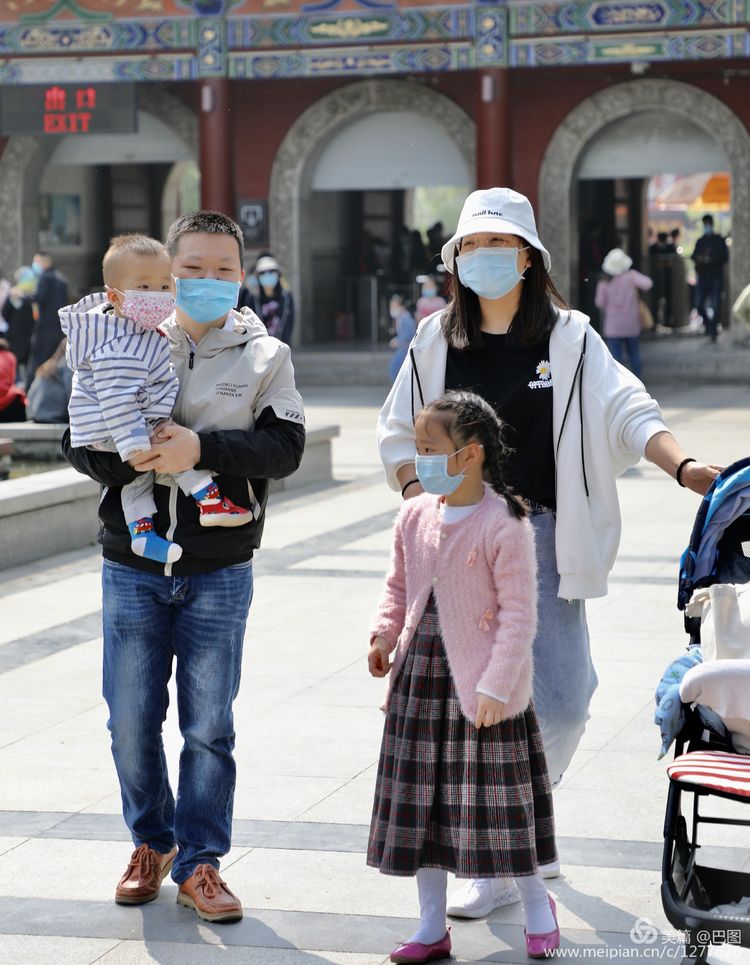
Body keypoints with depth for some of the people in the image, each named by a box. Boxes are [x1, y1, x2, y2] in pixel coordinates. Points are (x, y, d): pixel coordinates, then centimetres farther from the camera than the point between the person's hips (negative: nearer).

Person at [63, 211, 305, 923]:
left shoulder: (265, 356, 3)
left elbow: (283, 447, -9)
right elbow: (79, 437, 2)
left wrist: (202, 448, -22)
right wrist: (130, 458, -18)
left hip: (219, 571, -1)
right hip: (133, 564, 1)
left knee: (209, 725, 4)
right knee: (131, 718, 7)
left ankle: (199, 861, 16)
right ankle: (152, 842, 29)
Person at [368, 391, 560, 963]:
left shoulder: (504, 525, -15)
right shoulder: (415, 517, 4)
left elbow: (519, 613, -14)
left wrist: (496, 686, -18)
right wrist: (384, 635, 1)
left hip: (480, 683, -6)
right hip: (420, 675, 6)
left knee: (495, 797, 3)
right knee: (422, 798, 10)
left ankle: (537, 906, 26)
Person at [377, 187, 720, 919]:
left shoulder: (569, 338, 2)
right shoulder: (435, 340, 7)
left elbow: (625, 411, -8)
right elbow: (397, 432, 12)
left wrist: (683, 467, -24)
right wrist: (417, 491, -6)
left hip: (541, 537, -1)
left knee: (560, 700, -6)